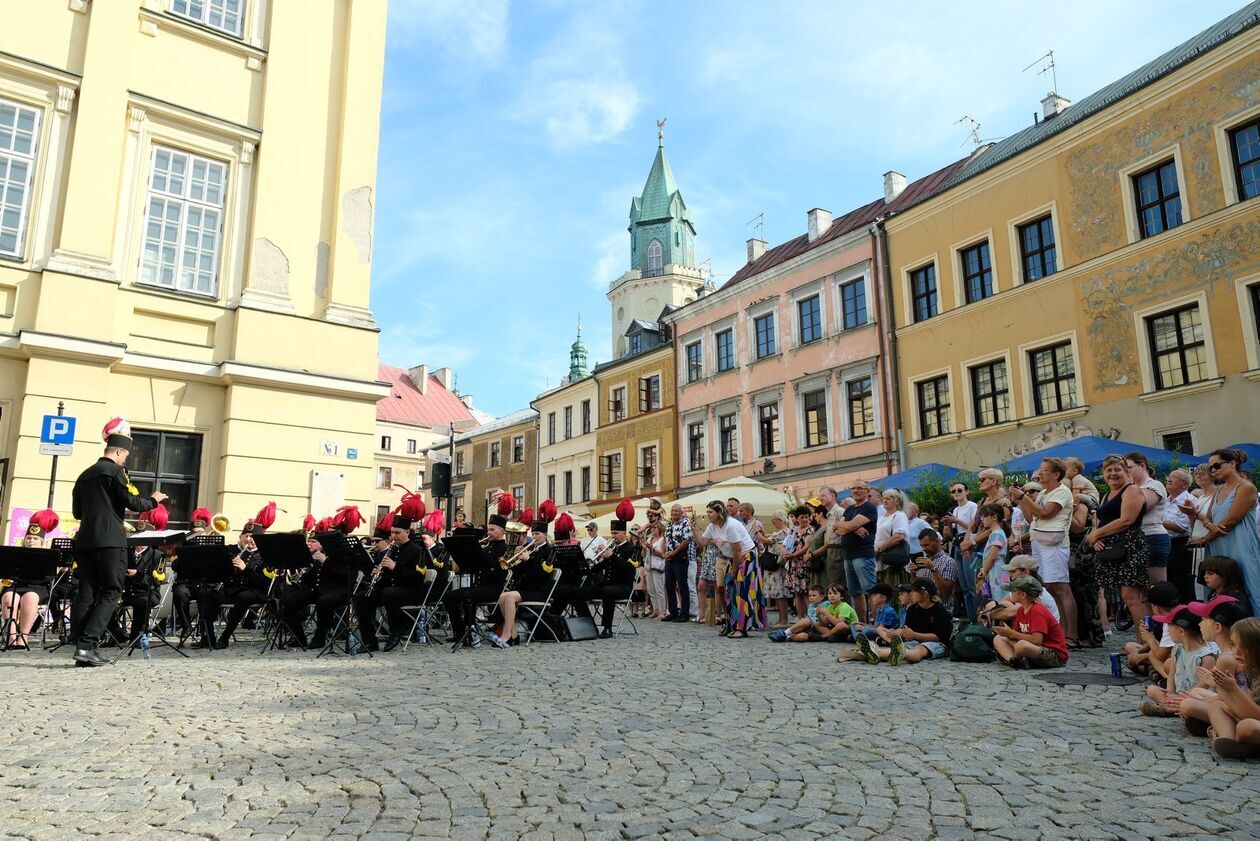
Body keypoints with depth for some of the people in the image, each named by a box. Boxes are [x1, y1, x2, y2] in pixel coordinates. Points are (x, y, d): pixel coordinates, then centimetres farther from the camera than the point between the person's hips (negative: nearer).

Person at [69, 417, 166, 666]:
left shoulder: (85, 474, 18)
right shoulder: (115, 471, -5)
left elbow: (78, 511, 23)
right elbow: (133, 502, -12)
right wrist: (154, 500, 7)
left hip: (84, 540, 8)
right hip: (109, 540, -7)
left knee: (86, 594, 6)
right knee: (111, 592, -3)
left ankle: (81, 648, 3)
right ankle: (87, 645, -13)